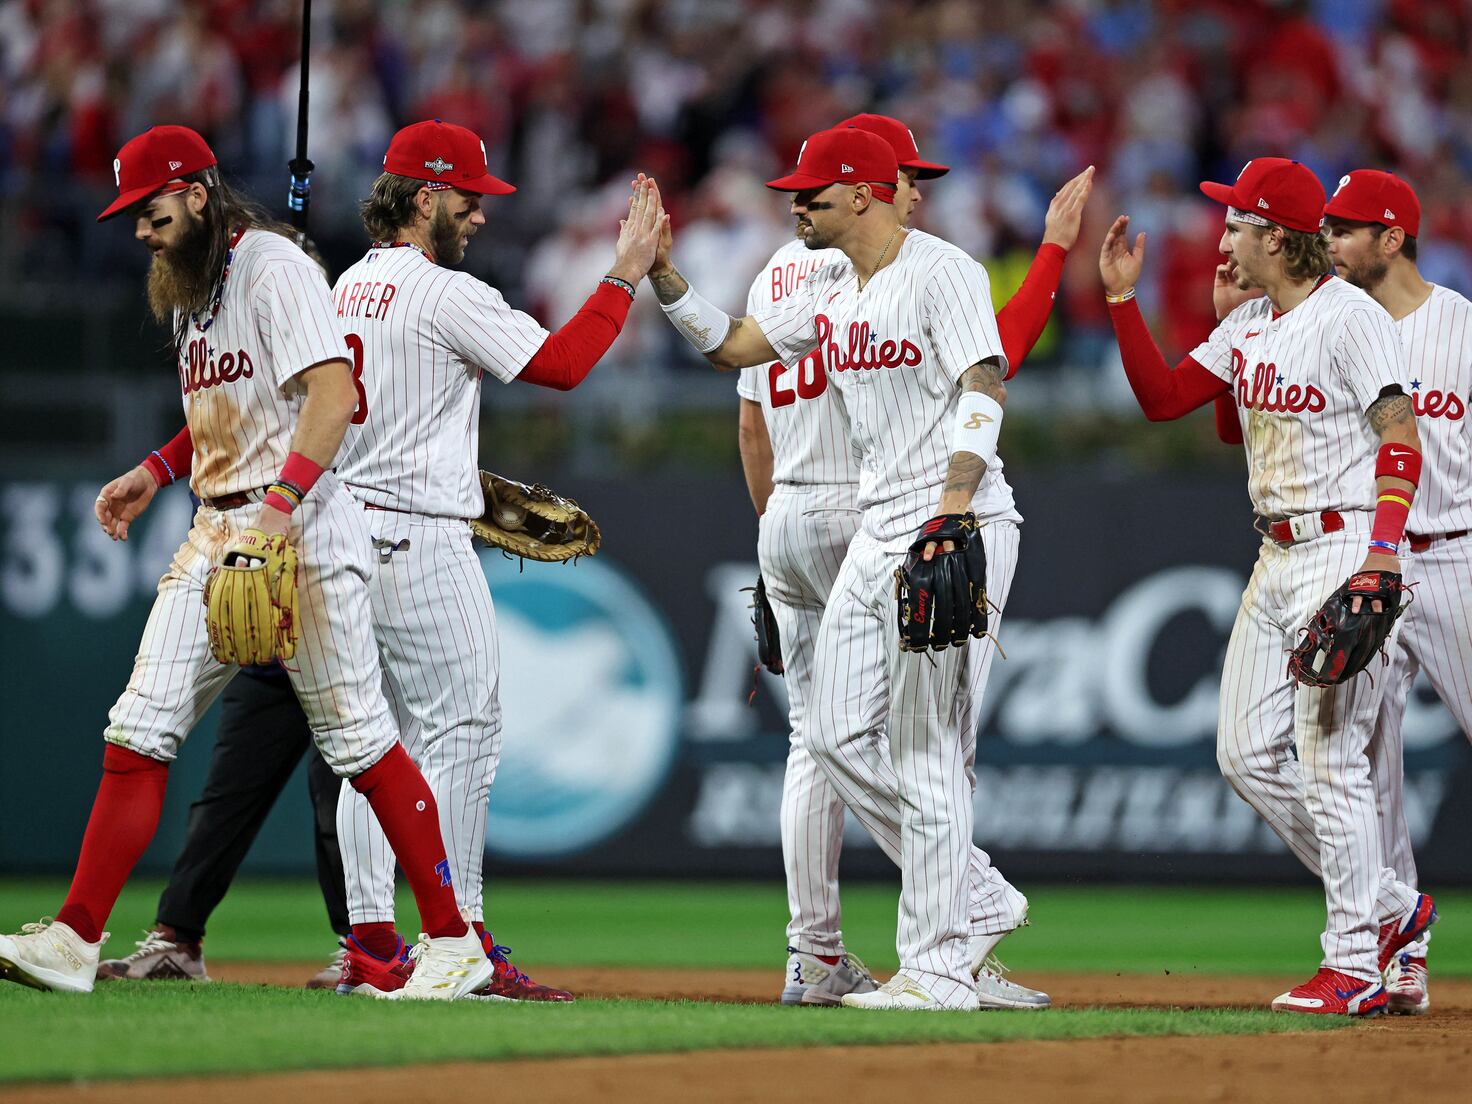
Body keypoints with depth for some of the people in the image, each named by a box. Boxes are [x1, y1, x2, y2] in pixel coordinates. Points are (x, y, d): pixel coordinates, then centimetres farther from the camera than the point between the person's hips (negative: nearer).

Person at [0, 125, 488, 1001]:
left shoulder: (275, 266, -10)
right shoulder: (190, 287, 18)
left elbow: (333, 395, -22)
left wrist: (279, 506, -31)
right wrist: (156, 475, 19)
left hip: (302, 528, -8)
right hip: (217, 534, 9)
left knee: (358, 736, -6)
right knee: (139, 732, -1)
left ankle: (453, 943, 2)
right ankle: (75, 943, -4)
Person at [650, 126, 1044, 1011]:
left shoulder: (941, 272, -12)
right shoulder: (829, 290, 15)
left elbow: (986, 384, -23)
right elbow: (732, 345, 21)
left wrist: (953, 505, -34)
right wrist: (661, 272, 8)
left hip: (961, 531, -9)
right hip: (880, 532, 9)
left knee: (925, 751, -8)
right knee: (842, 736, 8)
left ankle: (940, 966, -4)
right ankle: (978, 899, 18)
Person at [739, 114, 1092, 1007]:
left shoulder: (775, 277, 15)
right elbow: (993, 355, -19)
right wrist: (1055, 248, -13)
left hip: (785, 526, 8)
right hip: (865, 517, -8)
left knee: (816, 740, 10)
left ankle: (815, 959, 9)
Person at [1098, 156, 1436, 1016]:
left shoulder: (1351, 318, -13)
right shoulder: (1248, 326, 14)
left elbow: (1402, 437, -19)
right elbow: (1163, 397, 16)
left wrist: (1383, 550, -29)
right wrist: (1124, 299, 7)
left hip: (1344, 548, -9)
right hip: (1278, 558, 10)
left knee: (1330, 758, -10)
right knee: (1248, 753, 8)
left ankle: (1356, 968, -4)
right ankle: (1390, 905, 18)